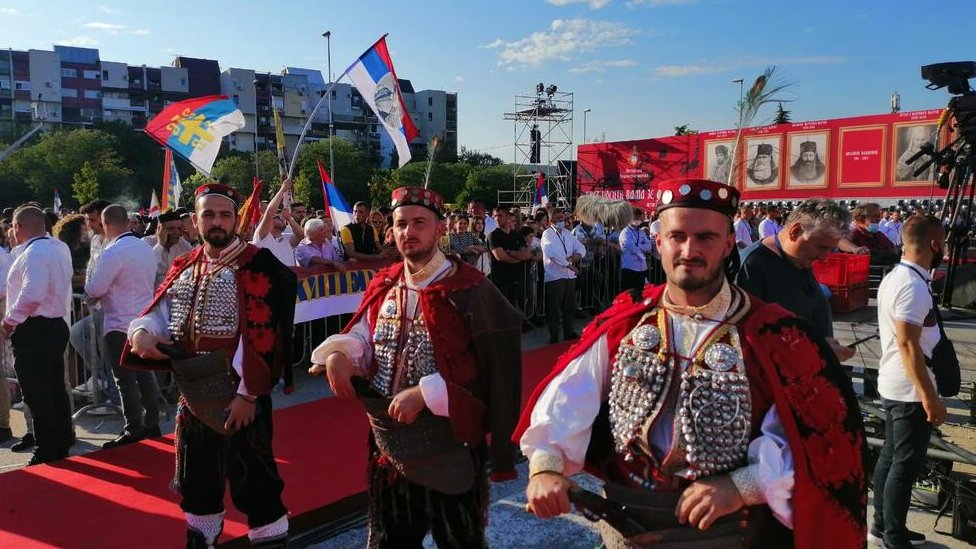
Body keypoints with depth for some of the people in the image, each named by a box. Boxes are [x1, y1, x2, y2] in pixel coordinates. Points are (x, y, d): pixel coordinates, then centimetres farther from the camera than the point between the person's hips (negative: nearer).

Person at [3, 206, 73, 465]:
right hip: (56, 325, 9)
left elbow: (31, 295, -29)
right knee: (55, 389, 16)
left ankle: (47, 453, 5)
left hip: (33, 331, -9)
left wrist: (9, 321, -16)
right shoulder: (59, 247, 10)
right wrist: (18, 249, 15)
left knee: (37, 395, -1)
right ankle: (62, 442, 26)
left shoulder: (33, 253, -18)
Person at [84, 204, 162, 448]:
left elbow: (93, 290, -15)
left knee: (126, 381, 0)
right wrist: (107, 293, 13)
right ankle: (152, 424, 21)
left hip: (120, 325, -8)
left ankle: (133, 431, 6)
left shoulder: (113, 252, -17)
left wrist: (92, 295, 9)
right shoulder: (146, 248, 7)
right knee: (145, 374, 14)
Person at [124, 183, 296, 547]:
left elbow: (262, 335, -17)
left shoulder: (258, 265, -12)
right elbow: (161, 316, 11)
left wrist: (248, 393, -20)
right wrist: (141, 332, -12)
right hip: (192, 392, 7)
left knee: (251, 478, 2)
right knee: (197, 478, 20)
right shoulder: (184, 268, 10)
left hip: (237, 393, -7)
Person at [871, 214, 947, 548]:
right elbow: (908, 345, -26)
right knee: (906, 464, 1)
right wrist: (930, 396, -24)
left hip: (892, 385, 10)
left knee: (890, 456, 17)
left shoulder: (894, 277, 9)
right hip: (911, 390, -10)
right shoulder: (913, 286, -22)